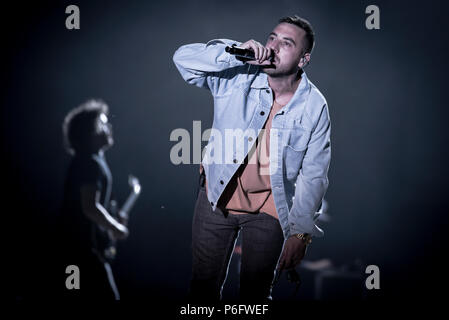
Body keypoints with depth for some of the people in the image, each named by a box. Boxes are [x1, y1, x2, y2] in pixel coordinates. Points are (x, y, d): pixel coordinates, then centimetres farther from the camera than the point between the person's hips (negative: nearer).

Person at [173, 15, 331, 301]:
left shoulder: (314, 106, -11)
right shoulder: (238, 78, -11)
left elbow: (313, 175, -6)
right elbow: (184, 58, -20)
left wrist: (300, 233, -7)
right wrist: (234, 53, -31)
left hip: (268, 212, 0)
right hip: (218, 197, 1)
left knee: (256, 292, 12)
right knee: (204, 283, 13)